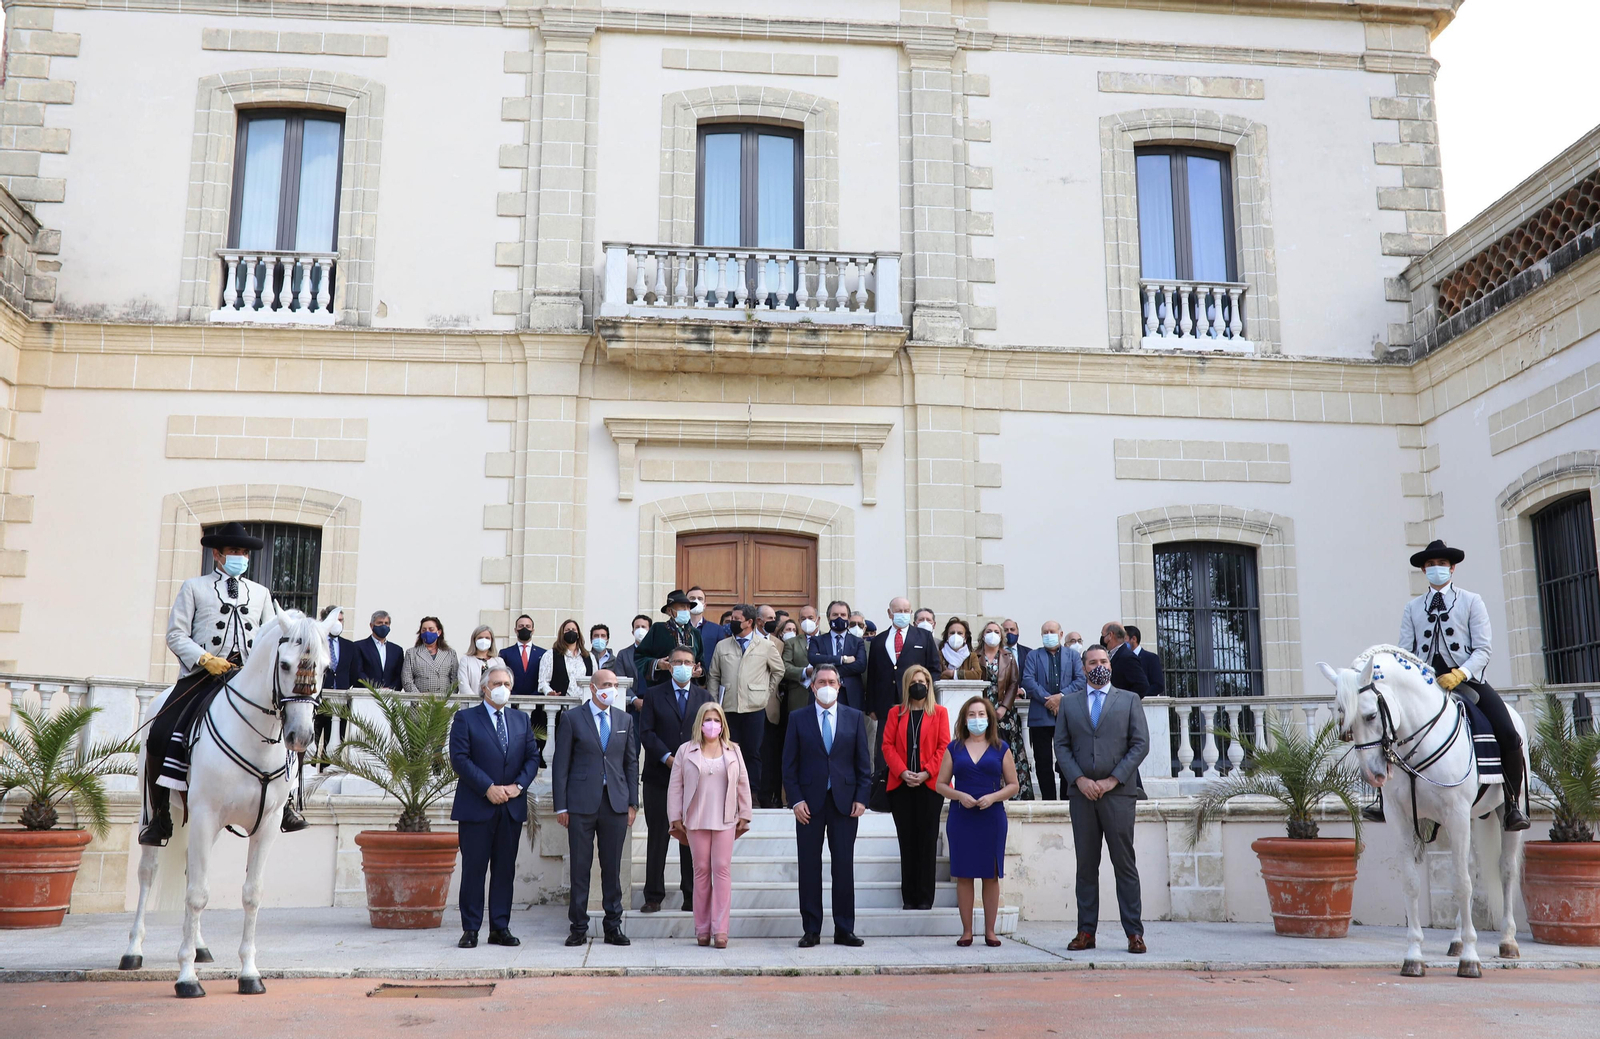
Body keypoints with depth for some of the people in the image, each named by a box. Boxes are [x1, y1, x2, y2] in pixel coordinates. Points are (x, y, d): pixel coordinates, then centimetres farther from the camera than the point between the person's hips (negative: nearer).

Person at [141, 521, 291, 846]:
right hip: (202, 674, -2)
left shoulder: (261, 593, 20)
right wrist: (205, 659, -13)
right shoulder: (194, 587, 11)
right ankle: (158, 816, -3)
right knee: (160, 735, -19)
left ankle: (284, 803, -2)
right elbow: (176, 634, 3)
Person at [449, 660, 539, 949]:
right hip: (476, 806, -4)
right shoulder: (465, 718, 1)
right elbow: (459, 758, -8)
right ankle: (470, 929, 7)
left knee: (505, 870, 7)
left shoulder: (521, 720, 15)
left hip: (512, 806, 4)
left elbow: (532, 757, 11)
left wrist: (518, 785, -6)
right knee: (473, 870, -1)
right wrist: (488, 788, -15)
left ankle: (500, 928, 13)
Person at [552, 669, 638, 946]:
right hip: (581, 804, -3)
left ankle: (613, 926, 15)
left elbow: (631, 762, 14)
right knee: (580, 867, 2)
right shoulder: (571, 718, 1)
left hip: (615, 803, 3)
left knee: (612, 867, 6)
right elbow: (561, 764, 0)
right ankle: (578, 927, 11)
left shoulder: (625, 720, 12)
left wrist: (632, 802, 7)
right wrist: (560, 806, -5)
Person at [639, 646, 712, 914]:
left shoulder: (704, 697, 11)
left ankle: (692, 897, 11)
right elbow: (646, 731, -3)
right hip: (659, 776, -1)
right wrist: (667, 758, -14)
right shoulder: (653, 695, 5)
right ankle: (654, 896, 10)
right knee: (657, 839, 3)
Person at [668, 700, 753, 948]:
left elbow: (743, 785, 10)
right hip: (696, 820, 0)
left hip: (725, 820, 0)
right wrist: (676, 818, 1)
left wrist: (744, 816, 7)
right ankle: (702, 929, 10)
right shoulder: (686, 751, 5)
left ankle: (720, 929, -4)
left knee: (722, 869, -5)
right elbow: (676, 786, 5)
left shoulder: (733, 751, 9)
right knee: (701, 870, 3)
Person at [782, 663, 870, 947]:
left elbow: (863, 762, 6)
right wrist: (795, 800, -7)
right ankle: (811, 930, 11)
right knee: (809, 866, 3)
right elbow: (789, 764, 3)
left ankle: (844, 930, 11)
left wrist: (861, 798, -3)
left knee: (844, 865, 3)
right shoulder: (798, 719, 4)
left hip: (844, 802, 1)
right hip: (809, 802, 0)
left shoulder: (855, 718, 6)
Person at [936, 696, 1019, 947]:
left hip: (992, 816, 0)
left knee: (991, 875, 3)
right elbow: (941, 785, 7)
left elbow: (1013, 785, 5)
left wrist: (993, 797, -12)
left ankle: (990, 931, 11)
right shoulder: (954, 748, 8)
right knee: (963, 875, 1)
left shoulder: (1000, 749, 7)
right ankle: (967, 931, 9)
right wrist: (960, 795, -11)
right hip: (961, 817, 0)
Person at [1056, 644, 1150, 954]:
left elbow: (1141, 744, 1)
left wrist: (1113, 779, -8)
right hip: (1082, 792, 2)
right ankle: (1086, 931, 7)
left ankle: (1134, 932, 2)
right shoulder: (1069, 702, 13)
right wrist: (1079, 779, -7)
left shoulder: (1129, 700, 8)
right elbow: (1061, 746, 8)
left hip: (1118, 792, -2)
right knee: (1086, 865, 4)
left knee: (1124, 864, -1)